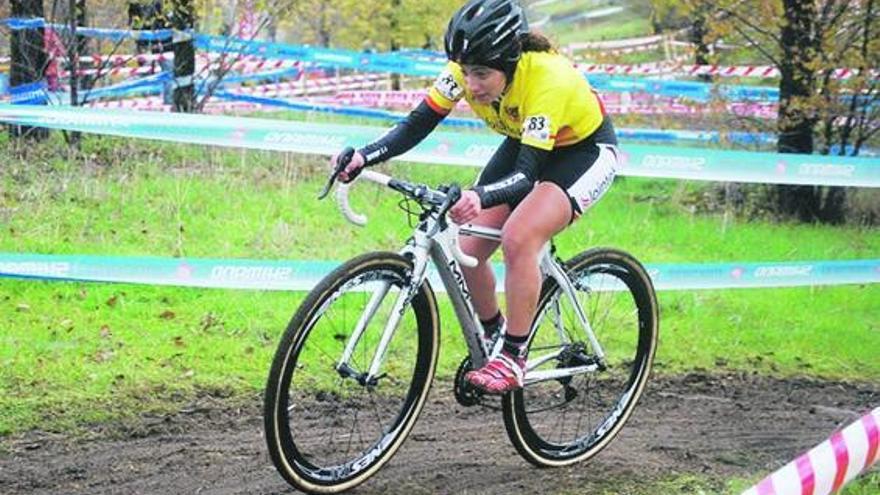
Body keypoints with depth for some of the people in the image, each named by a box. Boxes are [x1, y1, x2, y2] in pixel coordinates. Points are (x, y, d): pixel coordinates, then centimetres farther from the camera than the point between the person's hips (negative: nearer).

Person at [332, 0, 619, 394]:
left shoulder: (548, 78, -38)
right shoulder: (468, 70, -22)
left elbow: (527, 174, -41)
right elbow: (417, 125, -18)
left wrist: (480, 198, -59)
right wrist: (364, 157, -35)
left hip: (584, 149, -6)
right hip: (523, 143, 6)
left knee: (518, 237, -30)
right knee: (466, 251, -8)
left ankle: (513, 358, -17)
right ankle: (492, 337, 18)